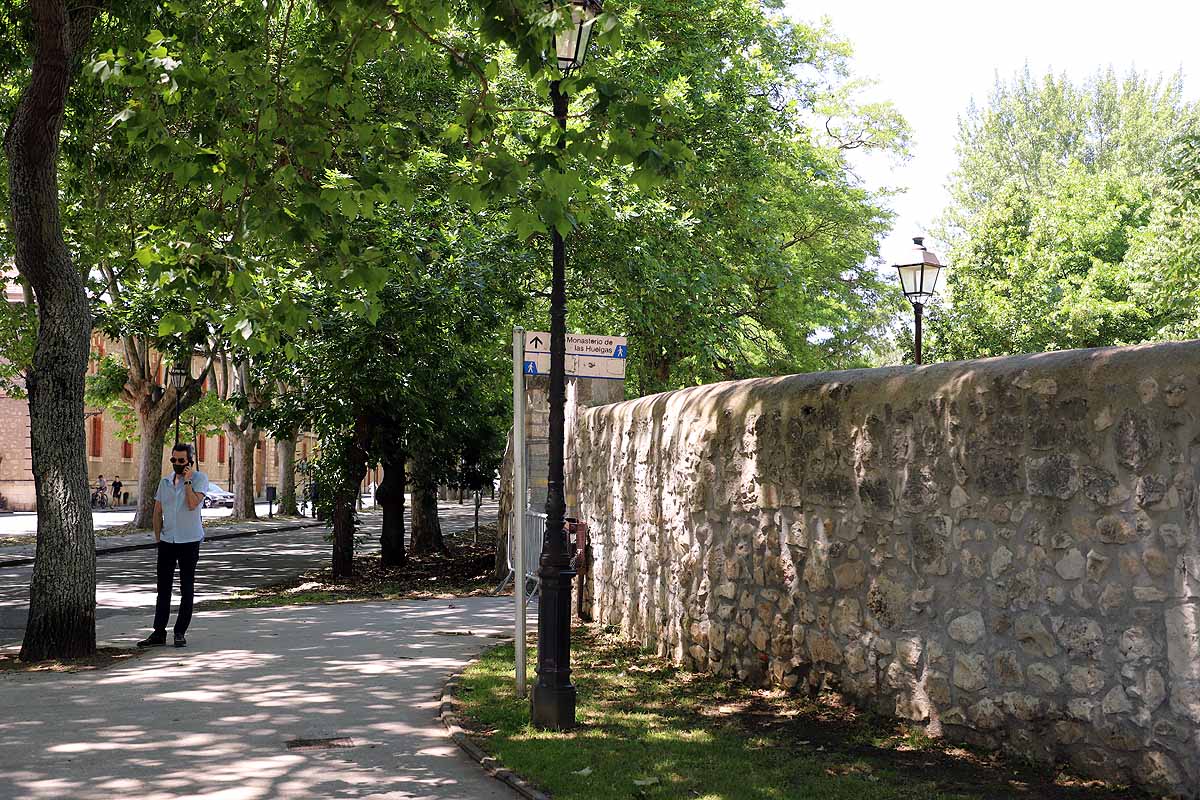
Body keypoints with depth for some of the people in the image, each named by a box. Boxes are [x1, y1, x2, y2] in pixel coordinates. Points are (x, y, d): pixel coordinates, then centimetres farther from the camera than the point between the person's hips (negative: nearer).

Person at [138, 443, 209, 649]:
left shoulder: (200, 478, -4)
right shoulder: (165, 481, 11)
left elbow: (193, 504, -20)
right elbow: (157, 512, 15)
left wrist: (187, 480, -15)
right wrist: (158, 538, 10)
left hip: (189, 541, -4)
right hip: (167, 541, 4)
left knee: (187, 589, 4)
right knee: (163, 588, 4)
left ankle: (180, 633, 11)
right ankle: (159, 633, 8)